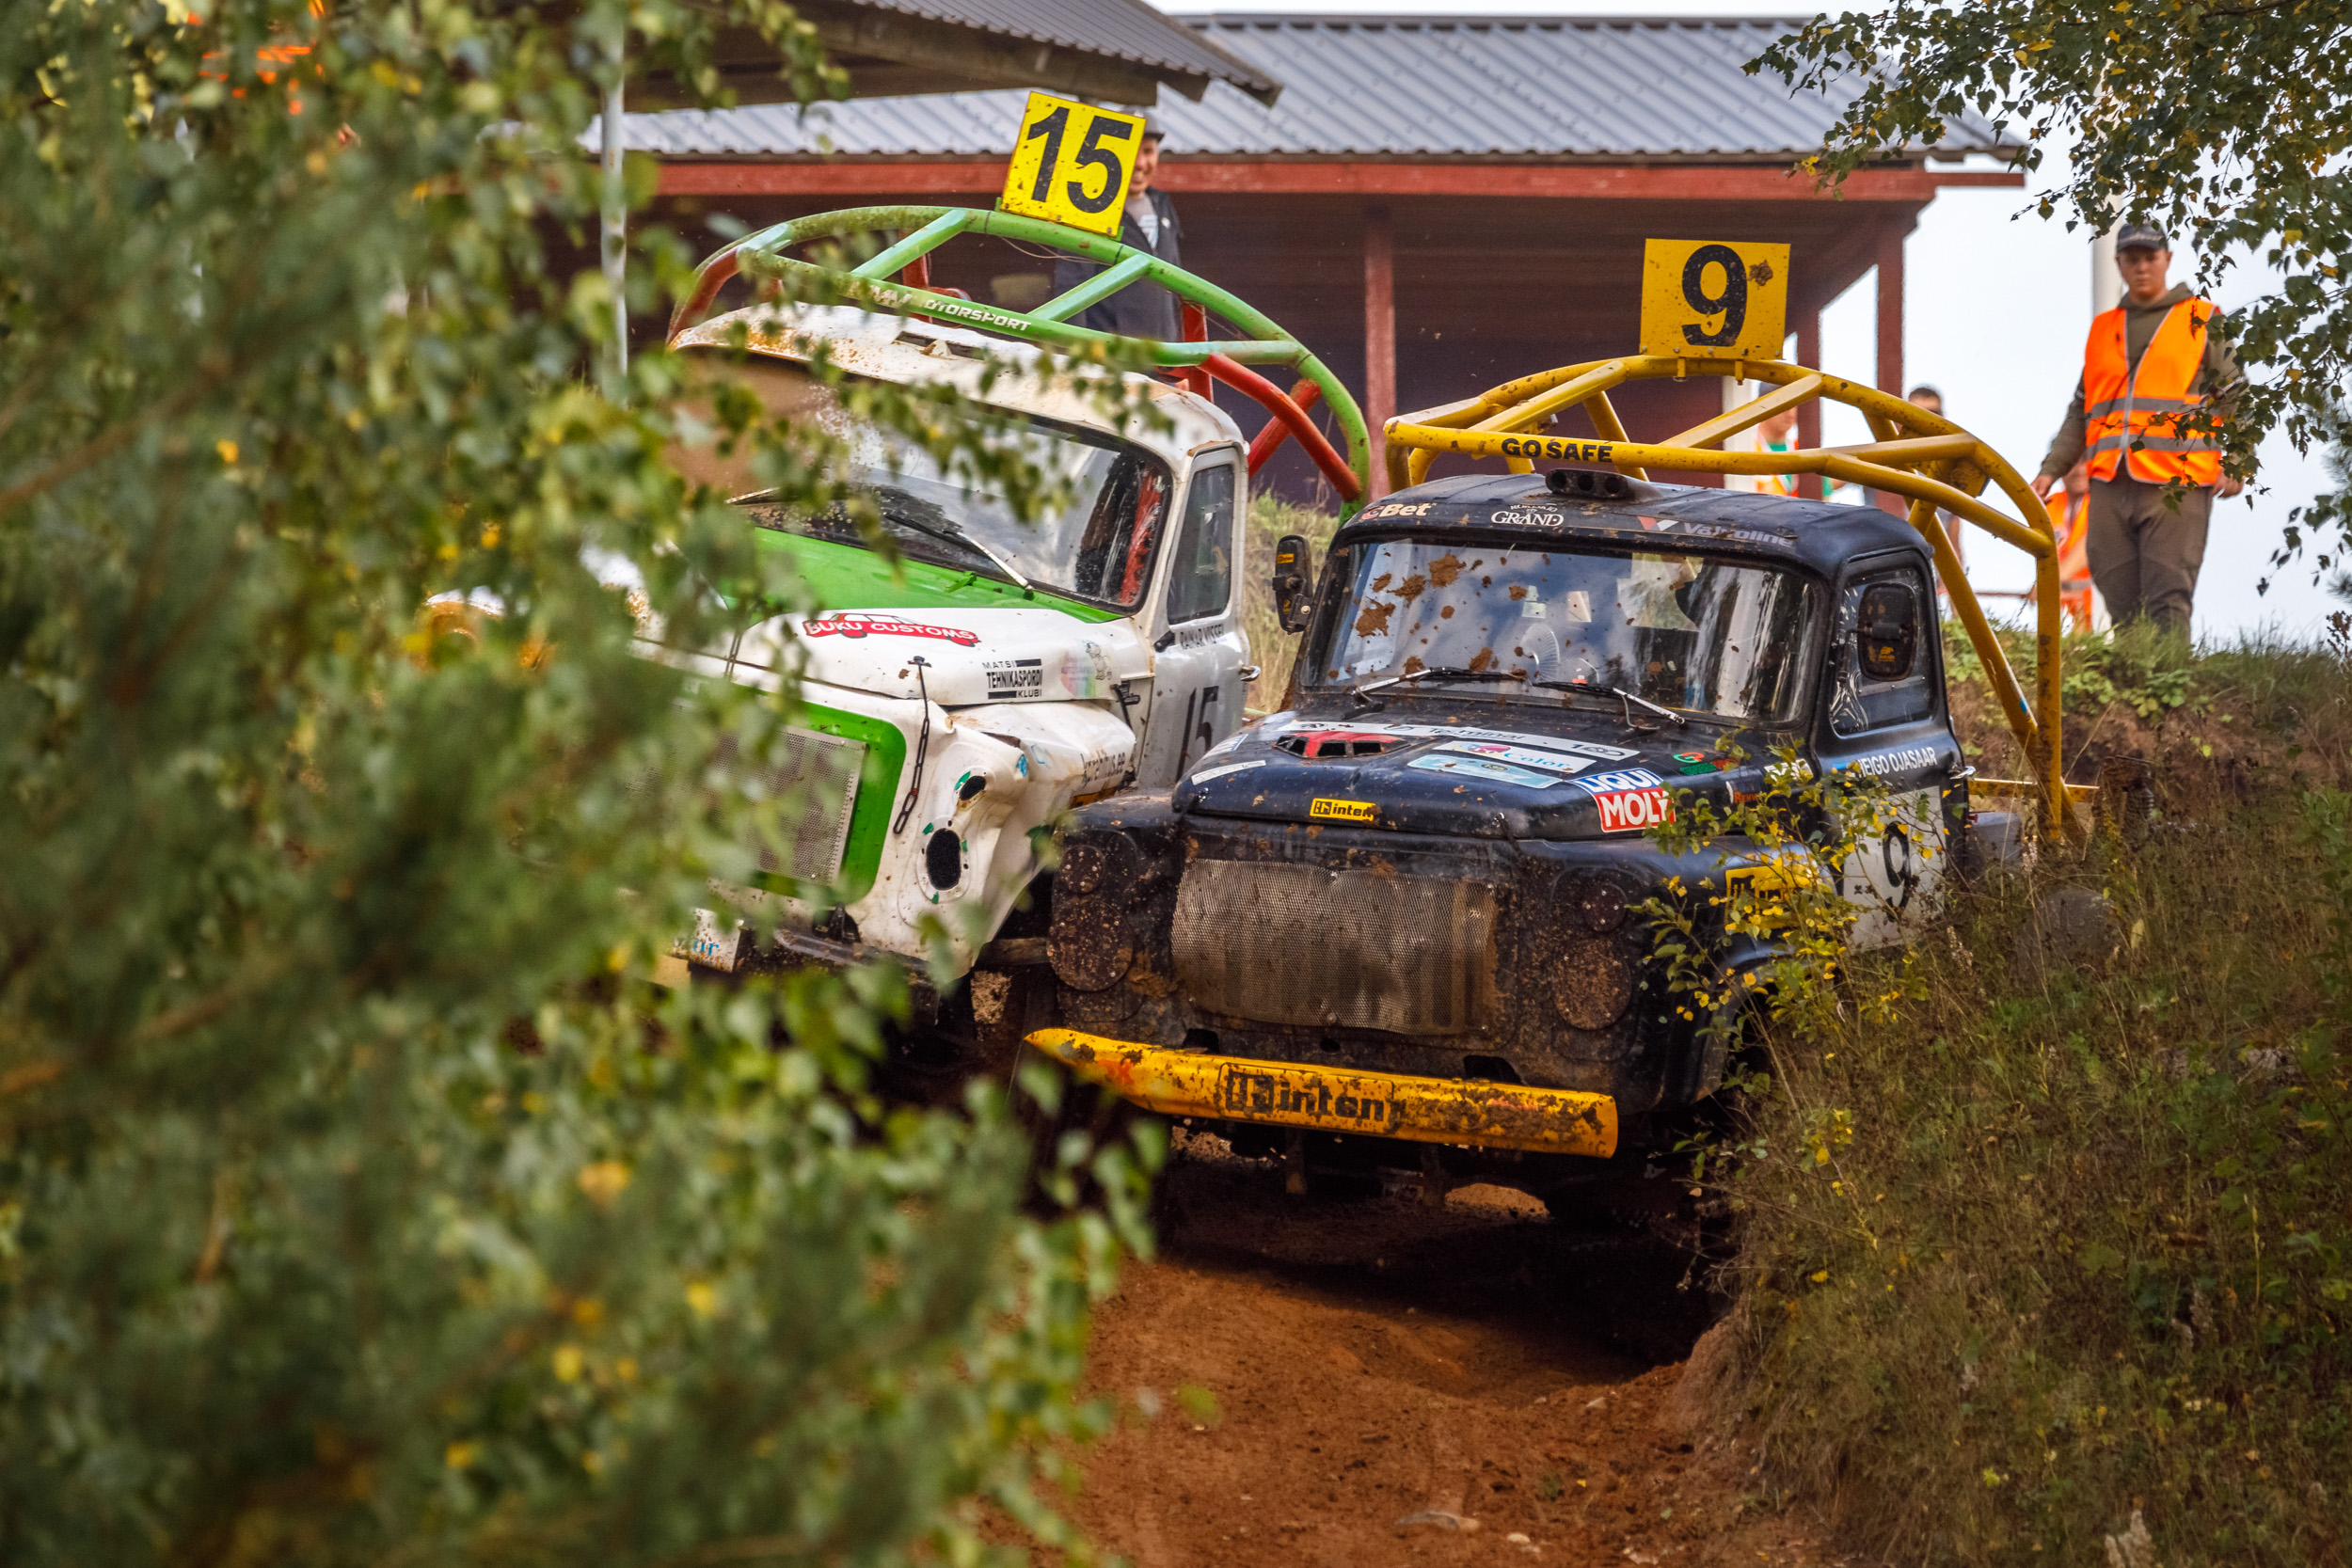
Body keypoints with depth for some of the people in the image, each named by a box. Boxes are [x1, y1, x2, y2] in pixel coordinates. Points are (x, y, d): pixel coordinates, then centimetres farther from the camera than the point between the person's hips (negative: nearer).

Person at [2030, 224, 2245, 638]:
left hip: (2176, 490, -4)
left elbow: (2234, 399, 4)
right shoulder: (2103, 329, 21)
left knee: (2168, 607, -12)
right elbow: (2081, 413, 25)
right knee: (2123, 611, 1)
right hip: (2109, 491, 4)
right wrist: (2052, 470, 14)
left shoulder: (2203, 322, 9)